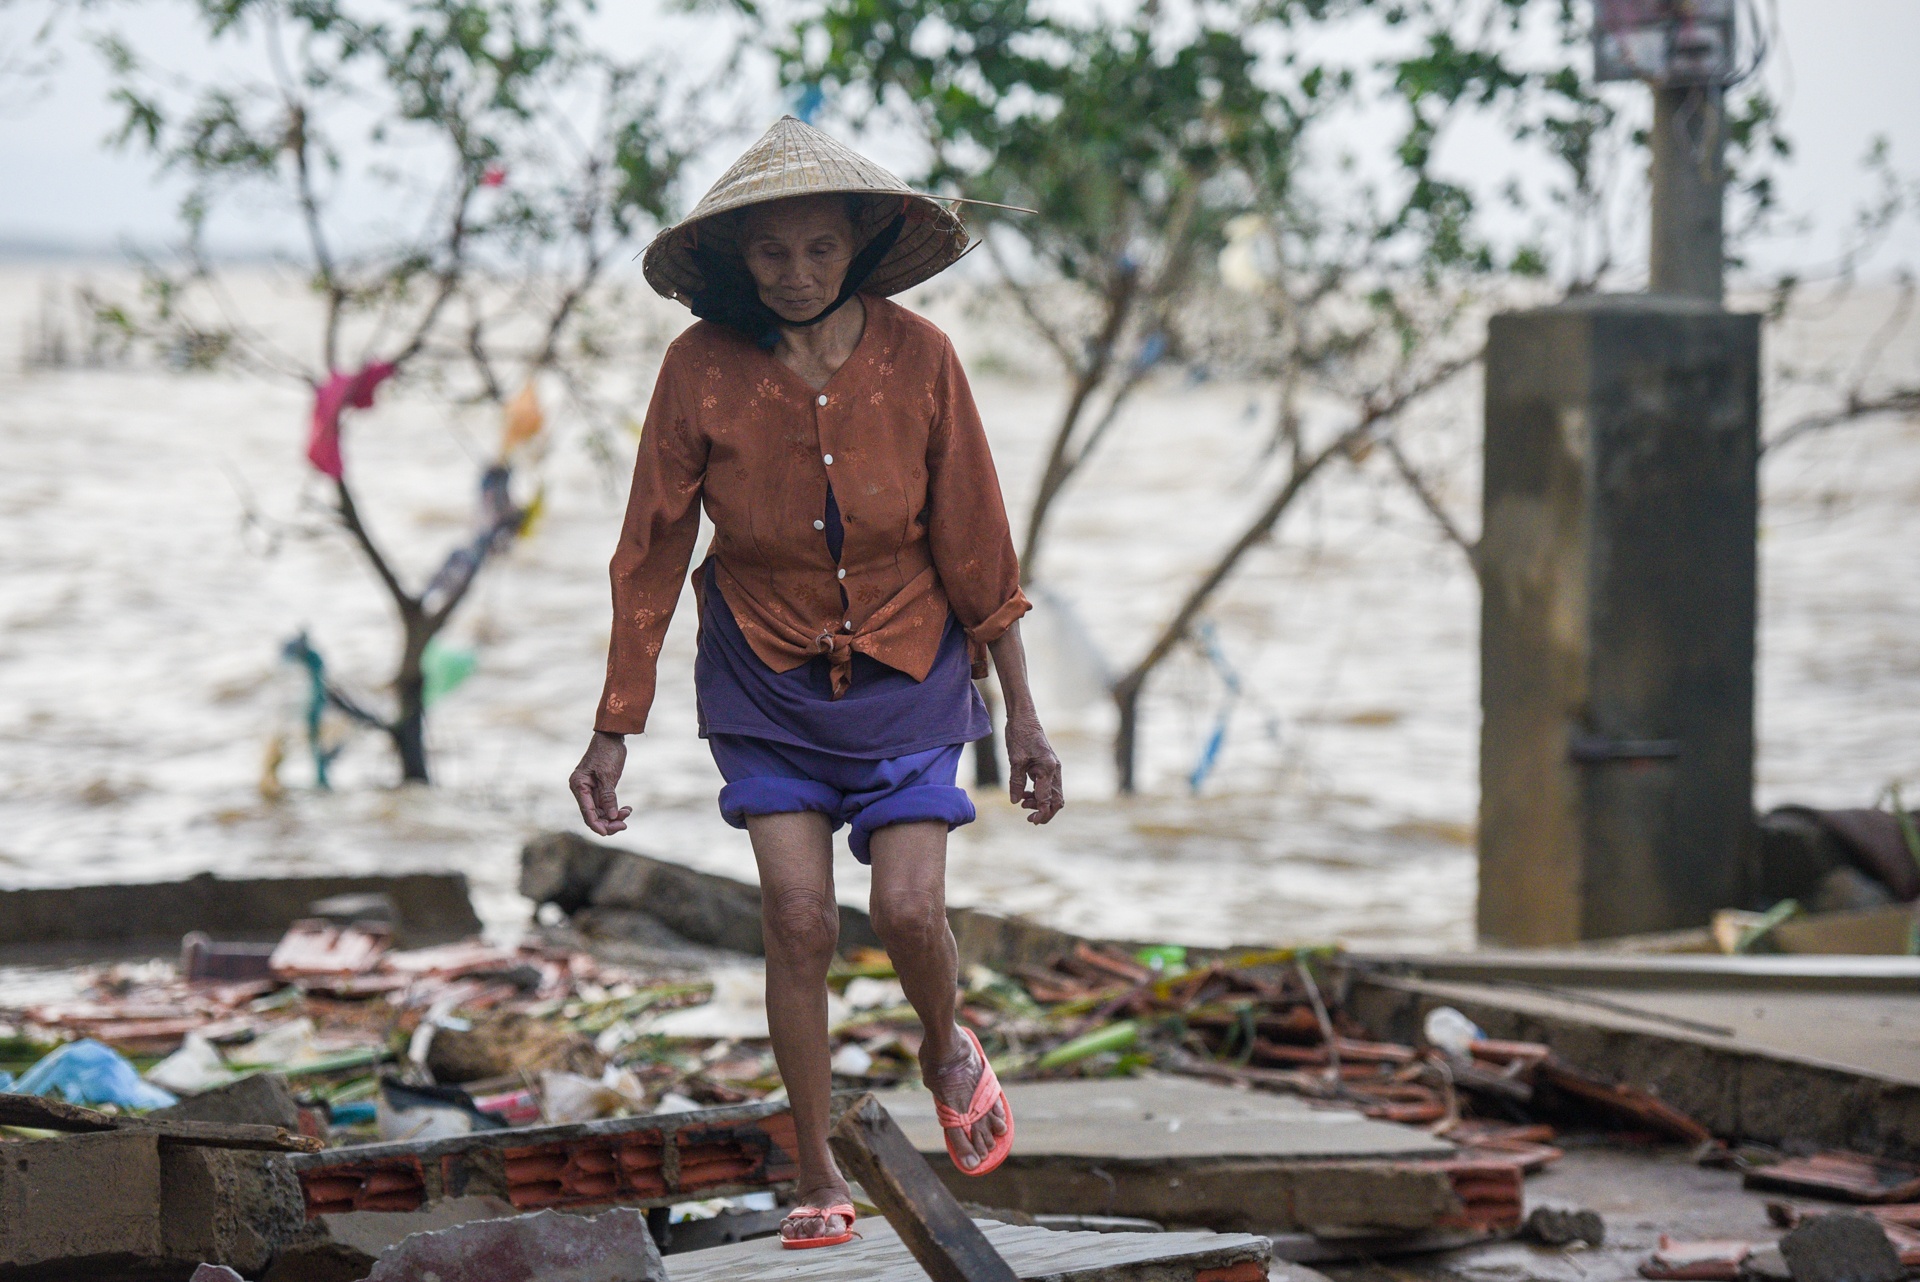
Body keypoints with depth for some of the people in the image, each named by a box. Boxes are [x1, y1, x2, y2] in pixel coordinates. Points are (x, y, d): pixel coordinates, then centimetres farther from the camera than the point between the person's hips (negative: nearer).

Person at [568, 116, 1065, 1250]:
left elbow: (976, 546, -5)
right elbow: (650, 556, -5)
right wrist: (614, 729, -4)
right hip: (767, 682, 0)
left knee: (910, 912, -10)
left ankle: (947, 1050, 26)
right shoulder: (703, 370, -13)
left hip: (906, 677, 0)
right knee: (799, 922, -8)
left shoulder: (916, 357, -13)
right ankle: (821, 1181, 7)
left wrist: (1023, 718, -1)